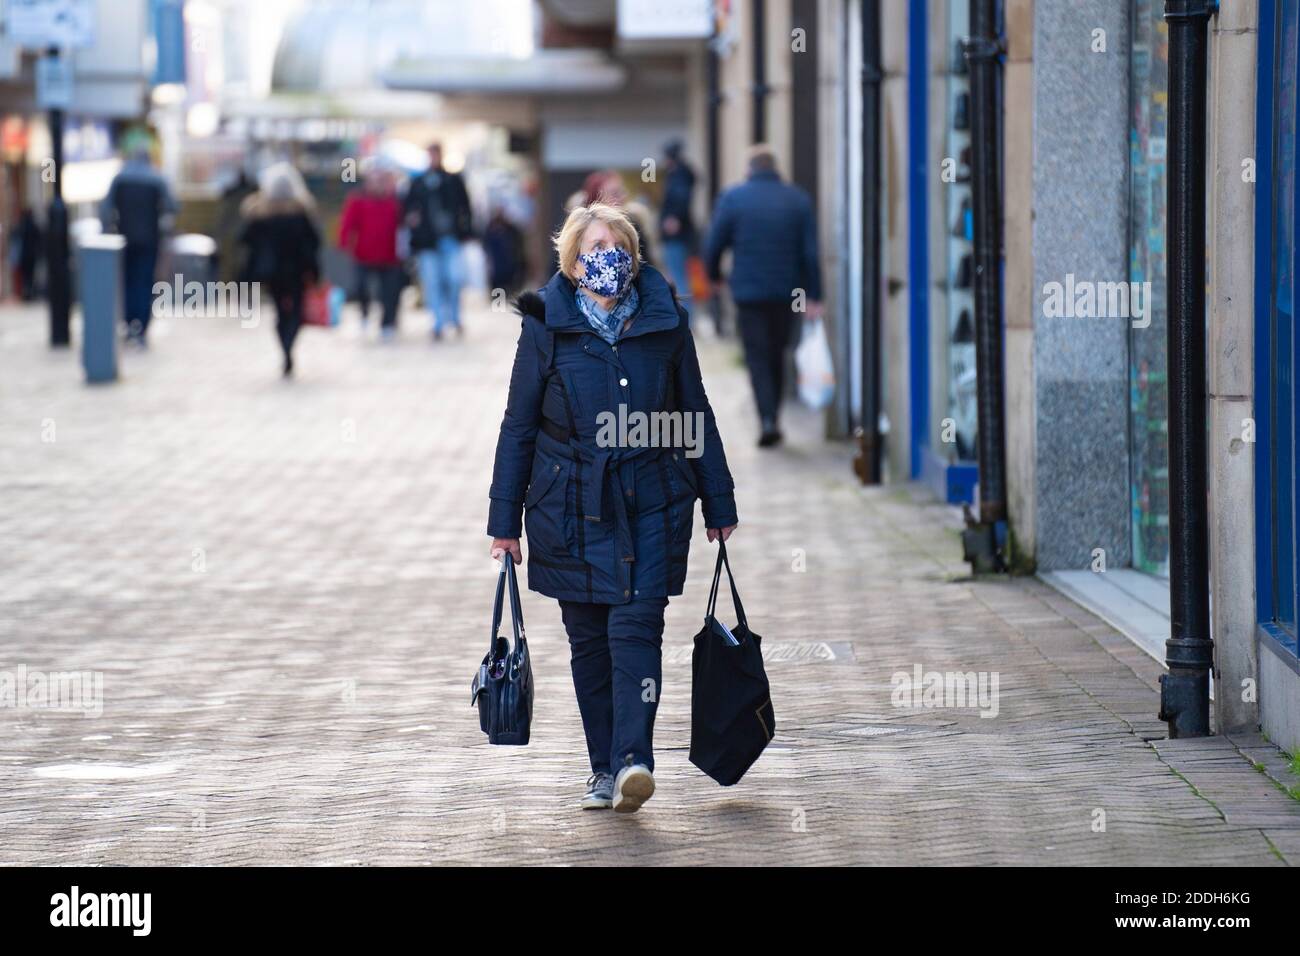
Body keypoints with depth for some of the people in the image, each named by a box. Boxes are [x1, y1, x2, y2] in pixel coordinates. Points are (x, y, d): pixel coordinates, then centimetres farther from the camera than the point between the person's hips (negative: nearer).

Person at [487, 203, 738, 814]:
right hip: (571, 506, 0)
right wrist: (505, 521, 2)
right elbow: (519, 425, 4)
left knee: (637, 625, -12)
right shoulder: (546, 328, 0)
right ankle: (603, 769, 14)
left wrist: (719, 504, 12)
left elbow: (696, 415, 11)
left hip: (651, 502, 0)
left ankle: (633, 762, -21)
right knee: (588, 637, 5)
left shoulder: (665, 322, 3)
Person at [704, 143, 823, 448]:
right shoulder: (798, 200, 2)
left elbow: (713, 245, -3)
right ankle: (772, 419, 21)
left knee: (757, 357, 1)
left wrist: (714, 275, 16)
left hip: (748, 290, -2)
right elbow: (811, 252, -2)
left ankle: (768, 419, -16)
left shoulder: (732, 198, -4)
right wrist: (813, 296, -1)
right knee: (777, 355, 16)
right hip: (787, 293, 2)